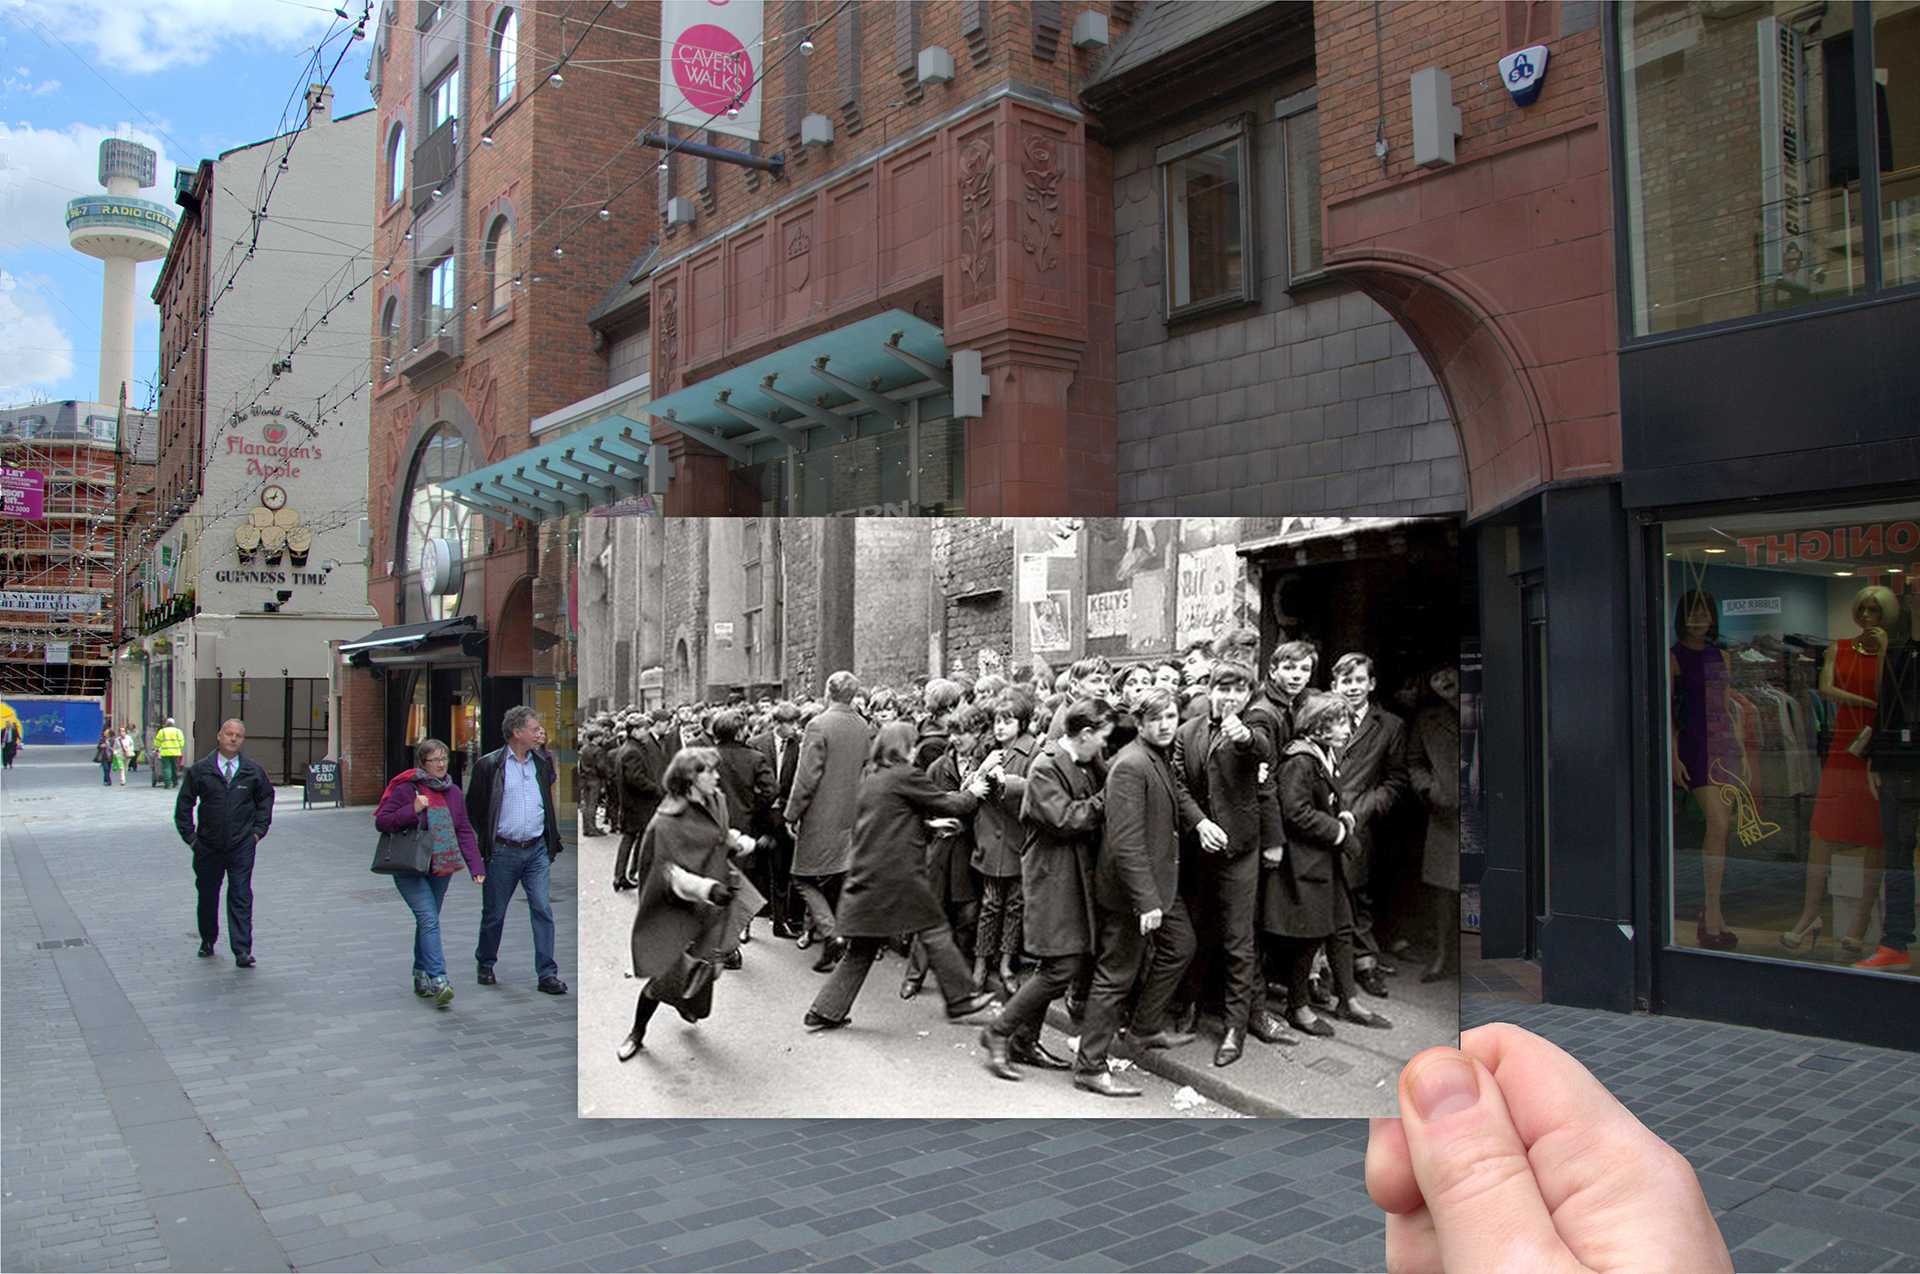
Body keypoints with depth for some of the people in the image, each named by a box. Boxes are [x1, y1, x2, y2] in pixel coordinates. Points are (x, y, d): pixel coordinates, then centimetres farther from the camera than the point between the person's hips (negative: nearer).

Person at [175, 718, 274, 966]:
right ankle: (207, 940, 34)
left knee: (241, 897, -5)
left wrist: (258, 831, 7)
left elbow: (265, 799, 15)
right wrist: (189, 835, 1)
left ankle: (242, 950, -6)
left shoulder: (253, 771, 2)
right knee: (207, 895, 14)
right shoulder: (200, 769, 0)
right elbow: (184, 804, 6)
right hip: (207, 846, 1)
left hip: (242, 846, -1)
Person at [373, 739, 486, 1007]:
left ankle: (421, 975, 28)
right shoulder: (405, 789, -7)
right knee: (429, 920, -16)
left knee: (427, 920, 14)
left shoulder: (453, 793, 9)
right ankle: (438, 980, -21)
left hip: (442, 867, 5)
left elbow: (464, 832, 10)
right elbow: (381, 821, -8)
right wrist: (412, 810, -22)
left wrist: (476, 866, 2)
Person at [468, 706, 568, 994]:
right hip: (502, 851, -3)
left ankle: (547, 974, -1)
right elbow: (473, 807, 2)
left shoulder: (541, 765, 10)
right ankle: (485, 964, 32)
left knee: (543, 910, -5)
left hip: (537, 850, 3)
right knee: (494, 913, 9)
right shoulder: (489, 765, -4)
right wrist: (485, 842, 1)